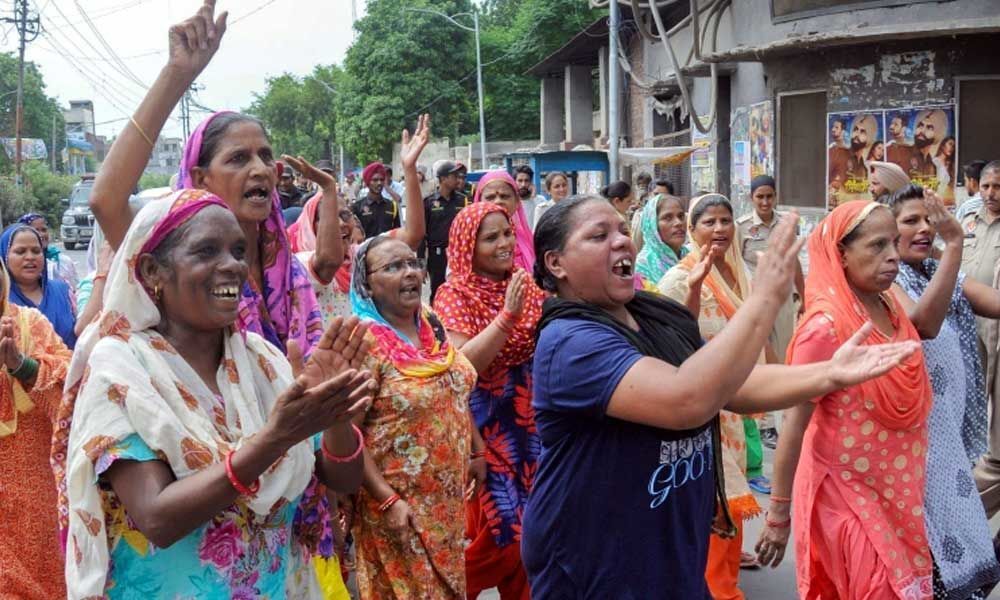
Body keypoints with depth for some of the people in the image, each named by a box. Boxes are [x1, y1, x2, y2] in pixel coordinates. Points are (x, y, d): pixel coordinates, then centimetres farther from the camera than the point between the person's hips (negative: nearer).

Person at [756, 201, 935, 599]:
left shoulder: (891, 308, -2)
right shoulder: (825, 328, -24)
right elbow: (794, 424, -20)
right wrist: (778, 512, -16)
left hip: (894, 490, 8)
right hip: (847, 493, -8)